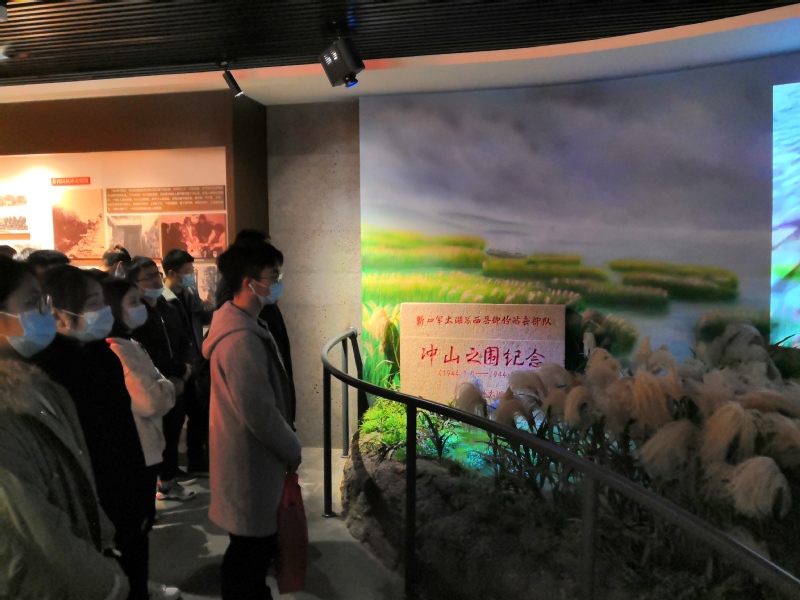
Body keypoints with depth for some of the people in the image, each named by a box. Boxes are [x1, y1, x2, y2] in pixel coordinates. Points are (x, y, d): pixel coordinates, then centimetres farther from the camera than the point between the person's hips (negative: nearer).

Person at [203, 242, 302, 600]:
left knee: (257, 545, 24)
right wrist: (292, 451, -11)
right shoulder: (241, 338, -26)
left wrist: (285, 448, 15)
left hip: (254, 456, 10)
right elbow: (259, 412, -26)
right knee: (251, 549, 8)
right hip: (251, 461, -10)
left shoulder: (243, 325, 8)